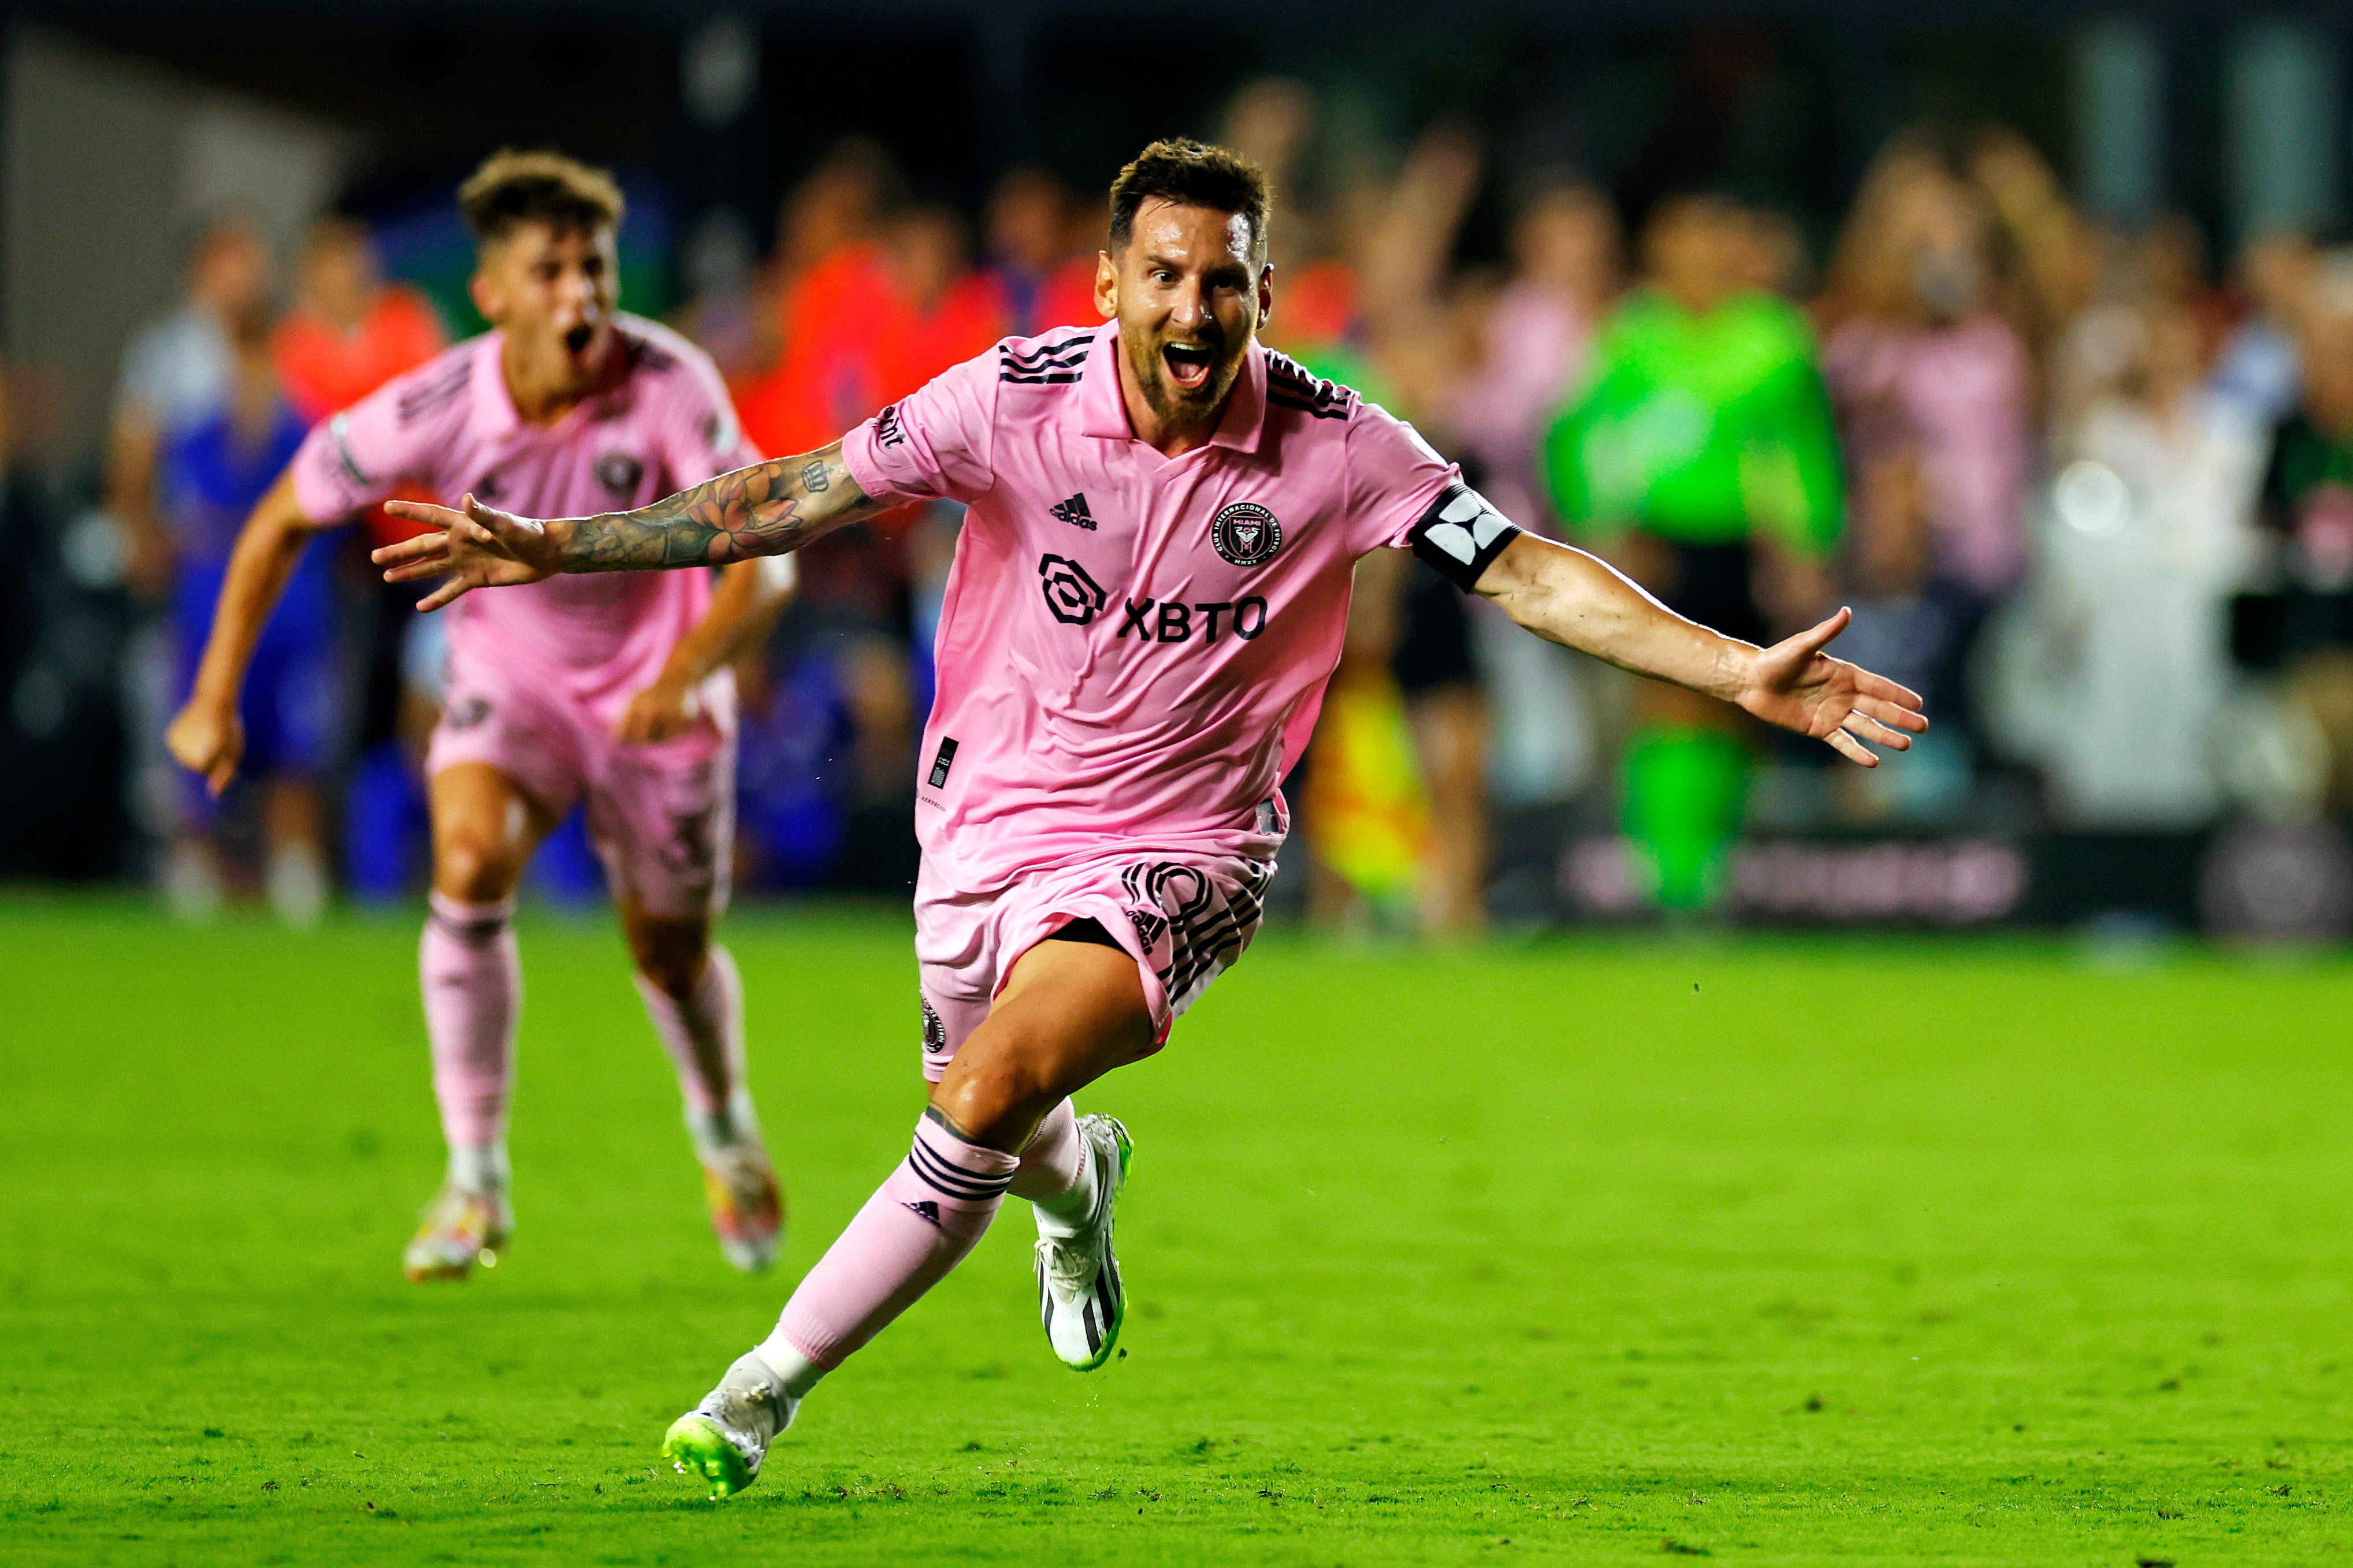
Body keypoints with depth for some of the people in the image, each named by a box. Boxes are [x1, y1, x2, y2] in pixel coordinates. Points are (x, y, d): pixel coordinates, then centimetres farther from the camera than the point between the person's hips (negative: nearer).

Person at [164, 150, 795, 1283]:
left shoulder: (669, 387, -29)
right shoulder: (435, 411, -25)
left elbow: (763, 558, -31)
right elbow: (283, 520, -10)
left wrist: (686, 675, -49)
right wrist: (216, 698, -10)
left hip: (654, 686, 0)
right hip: (509, 668, 0)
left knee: (671, 951, 12)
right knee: (471, 860, -28)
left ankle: (724, 1128, 48)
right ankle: (475, 1181, -17)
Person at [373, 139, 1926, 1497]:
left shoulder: (1336, 448, -14)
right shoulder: (1014, 399, -12)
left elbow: (1531, 575, -10)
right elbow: (798, 496, -6)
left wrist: (1746, 673, -18)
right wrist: (557, 547, -10)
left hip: (1174, 855, -2)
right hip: (992, 816, 2)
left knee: (987, 1100, -24)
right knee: (1015, 1145, 14)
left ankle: (763, 1391, -11)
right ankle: (1082, 1179, 55)